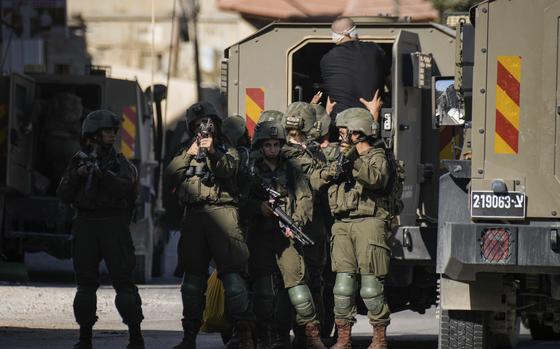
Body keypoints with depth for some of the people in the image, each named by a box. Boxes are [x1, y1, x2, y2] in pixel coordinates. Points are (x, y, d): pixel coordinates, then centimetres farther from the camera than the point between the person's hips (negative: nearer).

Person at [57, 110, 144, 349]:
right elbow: (64, 196, 6)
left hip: (114, 224, -2)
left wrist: (100, 174, -23)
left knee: (123, 280, -8)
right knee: (86, 283, 3)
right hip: (85, 224, 2)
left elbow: (124, 188, -11)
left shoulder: (119, 163, 6)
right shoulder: (78, 161, 11)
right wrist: (76, 175, -10)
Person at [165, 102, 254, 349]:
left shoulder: (227, 150, 13)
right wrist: (189, 154, -6)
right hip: (193, 215, 4)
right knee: (193, 275, 7)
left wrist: (212, 152, -24)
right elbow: (171, 174, 5)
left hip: (221, 211, -4)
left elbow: (228, 169, -8)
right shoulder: (186, 153, 22)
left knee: (231, 271, -13)